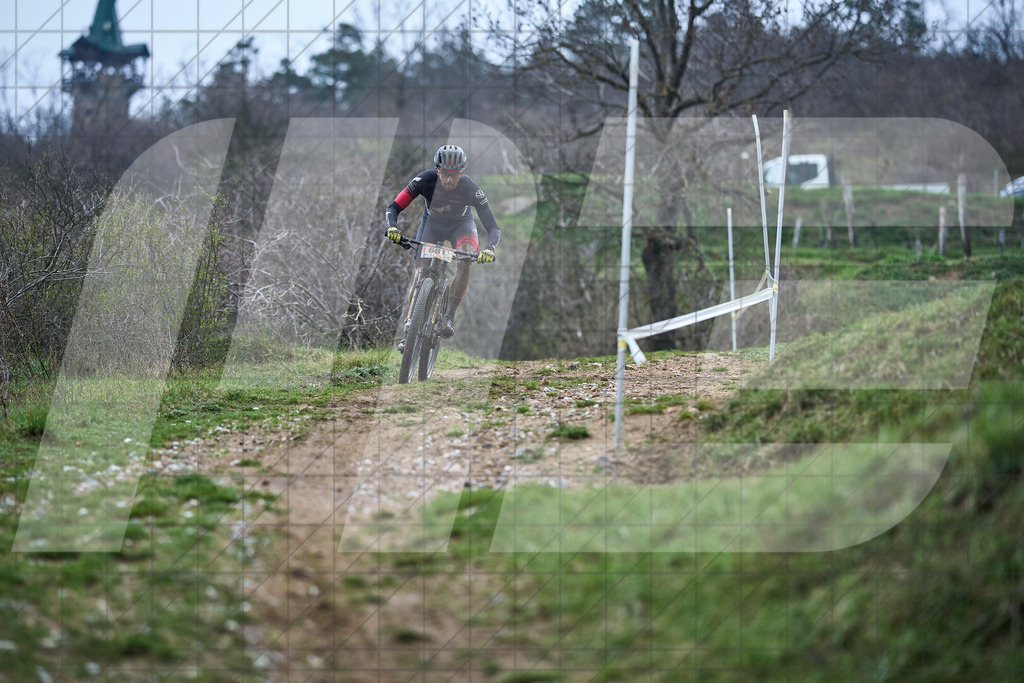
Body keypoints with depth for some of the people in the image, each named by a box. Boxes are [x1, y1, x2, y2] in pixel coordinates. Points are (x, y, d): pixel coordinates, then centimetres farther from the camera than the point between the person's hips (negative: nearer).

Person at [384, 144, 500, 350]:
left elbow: (493, 227, -31)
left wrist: (489, 249, -52)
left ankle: (449, 317, -25)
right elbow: (393, 207, -28)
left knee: (466, 260, -30)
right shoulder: (426, 180, -32)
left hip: (461, 225, -1)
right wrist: (391, 227, -50)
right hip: (432, 223, 1)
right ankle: (408, 329, 0)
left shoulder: (471, 189, -33)